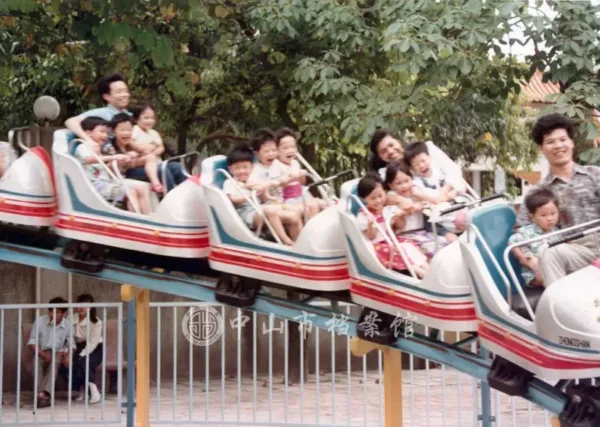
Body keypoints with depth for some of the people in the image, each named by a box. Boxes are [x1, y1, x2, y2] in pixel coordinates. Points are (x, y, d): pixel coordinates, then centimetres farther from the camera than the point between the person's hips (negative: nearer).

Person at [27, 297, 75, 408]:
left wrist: (68, 355, -23)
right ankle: (44, 395, -42)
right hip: (42, 353, 0)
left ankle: (43, 394, -48)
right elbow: (31, 343, -7)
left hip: (59, 353, 0)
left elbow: (71, 344, -1)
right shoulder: (39, 321, -10)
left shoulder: (67, 324, -6)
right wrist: (43, 354, -23)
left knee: (55, 361, -34)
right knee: (37, 362, -33)